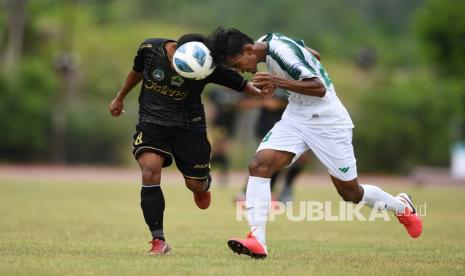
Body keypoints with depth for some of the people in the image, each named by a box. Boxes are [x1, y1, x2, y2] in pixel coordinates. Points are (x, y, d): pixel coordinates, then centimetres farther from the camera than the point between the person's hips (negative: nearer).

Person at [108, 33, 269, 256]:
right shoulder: (149, 49, -15)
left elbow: (241, 84, -19)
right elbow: (137, 72, 7)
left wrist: (263, 93, -40)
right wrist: (120, 98, 20)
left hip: (189, 125, 0)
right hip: (152, 121, 0)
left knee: (195, 185, 5)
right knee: (150, 170, -24)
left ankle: (203, 185, 49)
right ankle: (158, 240, -18)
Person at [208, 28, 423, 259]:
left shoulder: (283, 50, -26)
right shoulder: (265, 47, 1)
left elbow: (319, 88, -30)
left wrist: (277, 81, -38)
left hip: (327, 122, -8)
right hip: (295, 117, 8)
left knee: (350, 193, 5)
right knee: (259, 166, -15)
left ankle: (401, 207, 35)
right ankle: (257, 242, -18)